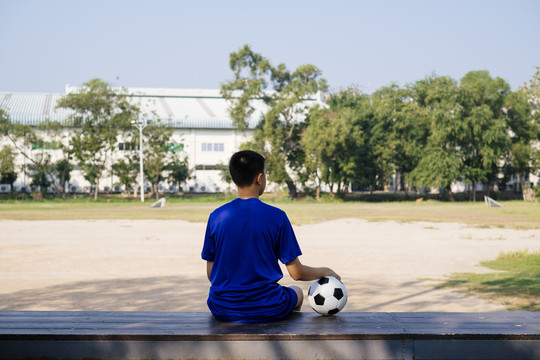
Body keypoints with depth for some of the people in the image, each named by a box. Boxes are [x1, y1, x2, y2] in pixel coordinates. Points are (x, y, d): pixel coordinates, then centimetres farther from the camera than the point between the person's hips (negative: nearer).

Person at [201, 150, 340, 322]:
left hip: (222, 310, 2)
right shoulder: (276, 217, -11)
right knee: (297, 292, 30)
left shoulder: (216, 217, -5)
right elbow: (296, 272, -6)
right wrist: (325, 272, 13)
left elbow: (211, 273, 2)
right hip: (267, 309, -2)